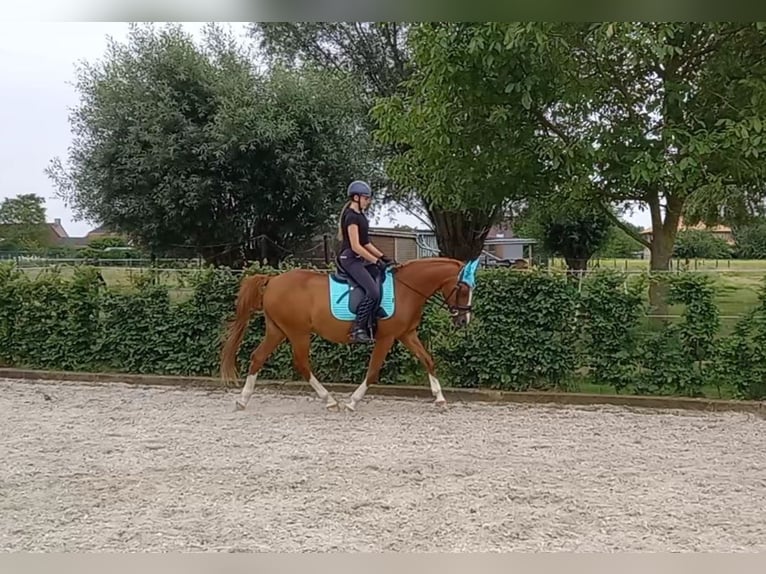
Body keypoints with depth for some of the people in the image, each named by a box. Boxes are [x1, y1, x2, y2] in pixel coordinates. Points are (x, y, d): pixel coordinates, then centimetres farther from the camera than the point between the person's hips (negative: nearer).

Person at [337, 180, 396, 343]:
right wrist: (376, 261, -20)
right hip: (350, 258, -10)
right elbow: (356, 246, -20)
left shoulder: (360, 215, 15)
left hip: (361, 258, 10)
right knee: (373, 292, -23)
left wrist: (383, 257, 10)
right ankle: (358, 328, -14)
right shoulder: (351, 216, -14)